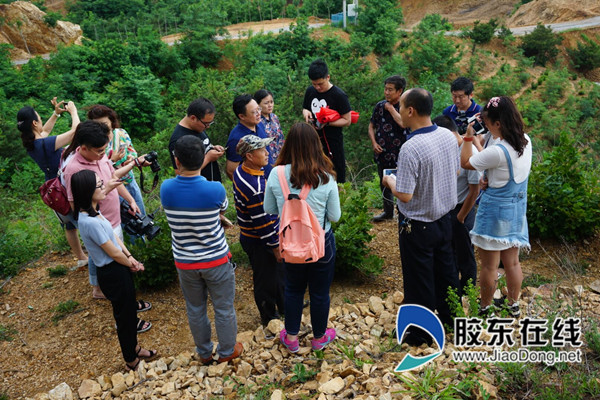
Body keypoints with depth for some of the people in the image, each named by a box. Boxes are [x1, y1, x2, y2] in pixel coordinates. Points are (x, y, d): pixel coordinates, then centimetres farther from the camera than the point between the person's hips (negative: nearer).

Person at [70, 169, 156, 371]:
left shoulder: (92, 211, 0)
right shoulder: (90, 222, -29)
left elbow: (114, 235, 7)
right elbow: (114, 253, -21)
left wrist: (130, 257, -2)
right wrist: (131, 264, -3)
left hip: (118, 269, 9)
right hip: (113, 273, -9)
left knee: (130, 310, 24)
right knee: (124, 315, 10)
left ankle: (134, 348, 45)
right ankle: (131, 361, 30)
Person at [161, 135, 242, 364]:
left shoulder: (166, 189, -16)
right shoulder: (215, 190, -22)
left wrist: (182, 174, 12)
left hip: (184, 263, 3)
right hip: (216, 259, -3)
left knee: (195, 310, 22)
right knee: (224, 309, 18)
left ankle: (204, 353, 40)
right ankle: (227, 351, 36)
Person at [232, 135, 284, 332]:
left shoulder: (241, 171, -2)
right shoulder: (255, 187, -34)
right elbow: (264, 223, -27)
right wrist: (276, 247, -16)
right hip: (259, 242, -10)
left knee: (278, 270, 26)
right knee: (266, 279, 11)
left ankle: (284, 306, 47)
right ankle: (269, 318, 34)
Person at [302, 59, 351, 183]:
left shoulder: (339, 96, -11)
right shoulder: (310, 91, 6)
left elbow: (347, 121, -8)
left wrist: (327, 122, -22)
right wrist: (306, 112, -4)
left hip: (332, 142, -5)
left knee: (336, 178, 2)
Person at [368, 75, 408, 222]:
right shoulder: (380, 106, 6)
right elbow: (371, 126, 13)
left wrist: (391, 109, -20)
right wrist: (374, 143, -1)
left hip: (398, 155, -6)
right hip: (382, 153, 6)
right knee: (384, 184, 19)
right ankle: (388, 212, 37)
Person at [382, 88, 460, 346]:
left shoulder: (410, 149, -29)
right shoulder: (448, 136, -4)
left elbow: (405, 195, -27)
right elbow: (456, 171, 10)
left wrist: (389, 181, -9)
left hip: (418, 226, -8)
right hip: (445, 217, 8)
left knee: (419, 281, 10)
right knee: (445, 270, 25)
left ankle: (421, 334, 28)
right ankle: (450, 317, 45)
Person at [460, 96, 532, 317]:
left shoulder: (497, 151, -28)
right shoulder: (525, 141, -4)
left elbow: (465, 163, -13)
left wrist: (469, 136, -6)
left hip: (495, 210, -8)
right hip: (517, 208, 8)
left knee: (489, 265, 10)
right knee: (512, 262, 20)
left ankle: (485, 308, 26)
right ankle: (514, 305, 36)